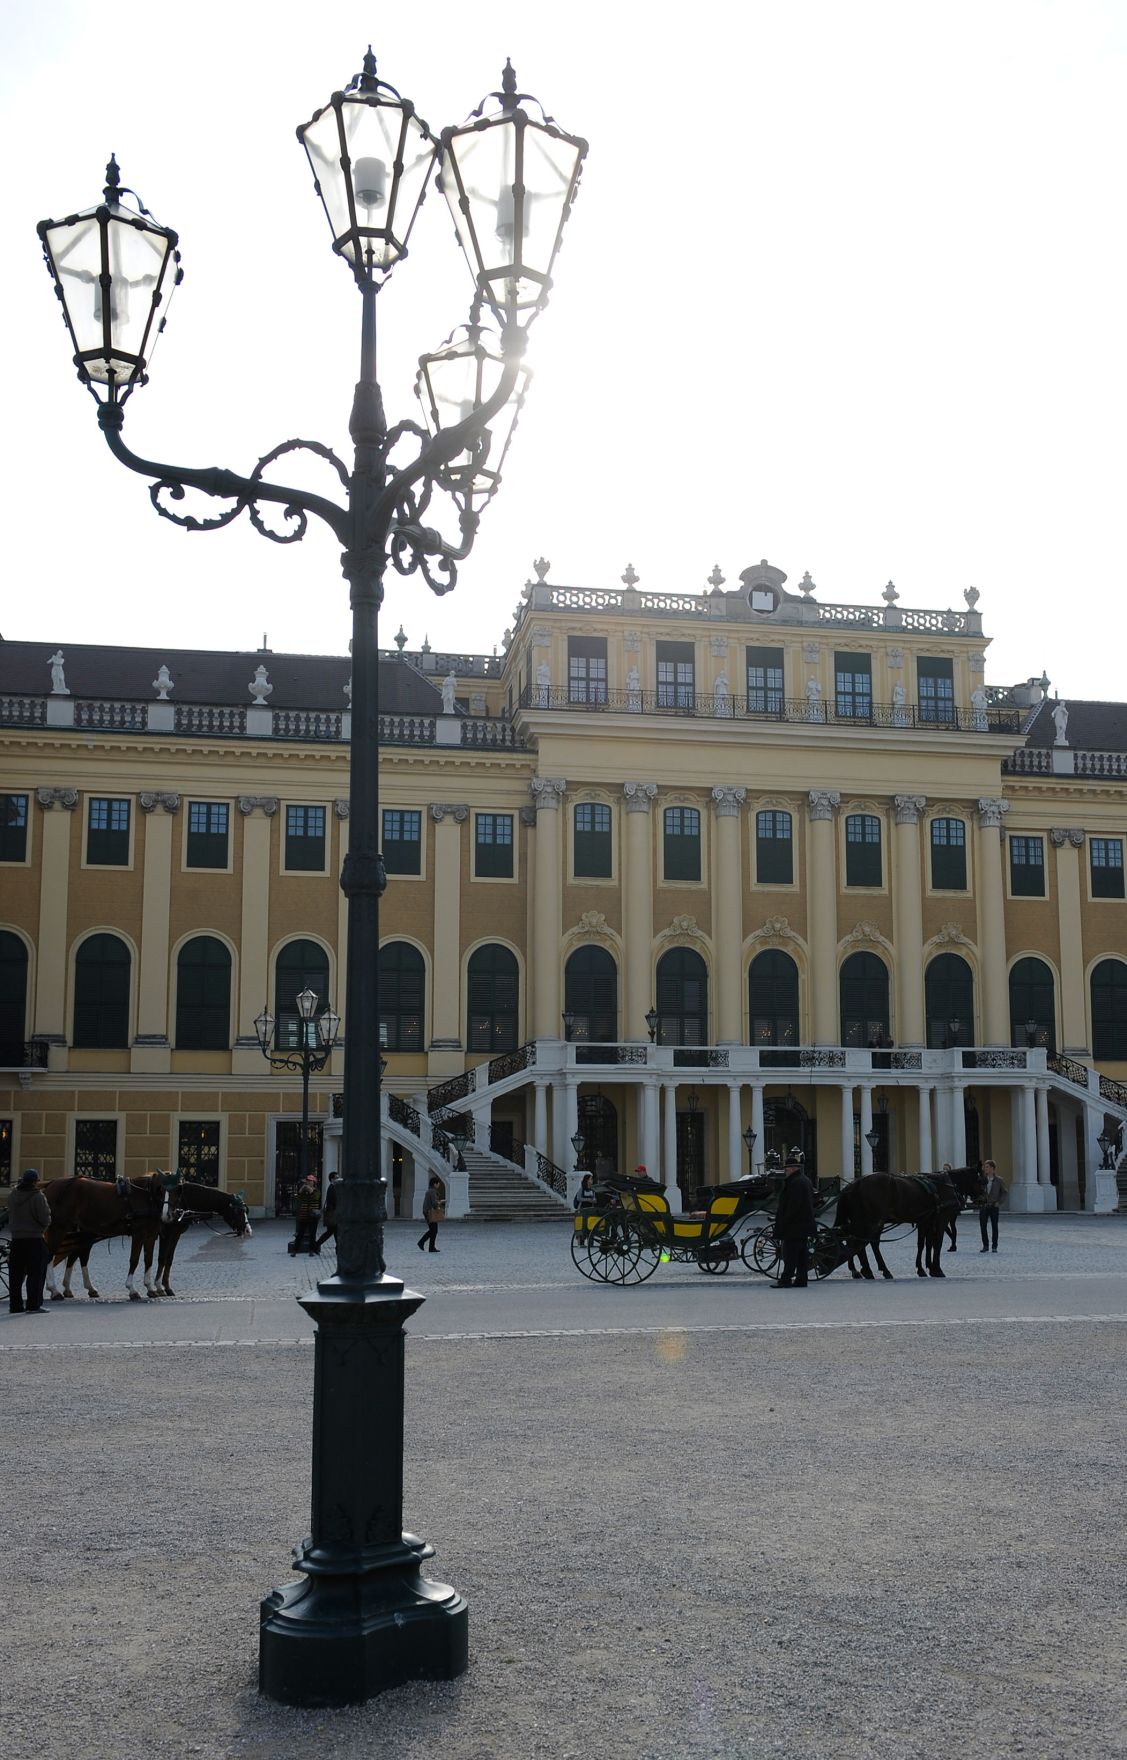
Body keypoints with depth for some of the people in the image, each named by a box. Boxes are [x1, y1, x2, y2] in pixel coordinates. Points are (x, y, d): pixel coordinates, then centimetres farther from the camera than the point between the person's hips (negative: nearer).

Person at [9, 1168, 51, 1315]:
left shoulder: (13, 1196, 5)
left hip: (16, 1239, 6)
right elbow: (45, 1220, -15)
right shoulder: (38, 1197, -14)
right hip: (35, 1239, -6)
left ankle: (15, 1305, 13)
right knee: (36, 1273, -1)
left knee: (16, 1273, 11)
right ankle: (34, 1304, -5)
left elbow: (10, 1217, 16)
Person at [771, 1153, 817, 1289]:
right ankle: (801, 1279, 12)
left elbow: (792, 1207, -22)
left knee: (790, 1254, -9)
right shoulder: (805, 1181, 16)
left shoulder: (795, 1183, -17)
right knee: (802, 1254, 10)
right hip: (805, 1225, 10)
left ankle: (786, 1279, -9)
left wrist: (781, 1226, -18)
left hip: (794, 1227, -10)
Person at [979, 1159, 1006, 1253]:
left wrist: (998, 1202, -3)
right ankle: (985, 1246, 7)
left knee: (994, 1226, 4)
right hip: (983, 1206, 2)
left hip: (994, 1206, -2)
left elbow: (1004, 1192, 6)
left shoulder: (999, 1180, 0)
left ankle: (994, 1246, 12)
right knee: (982, 1225, -3)